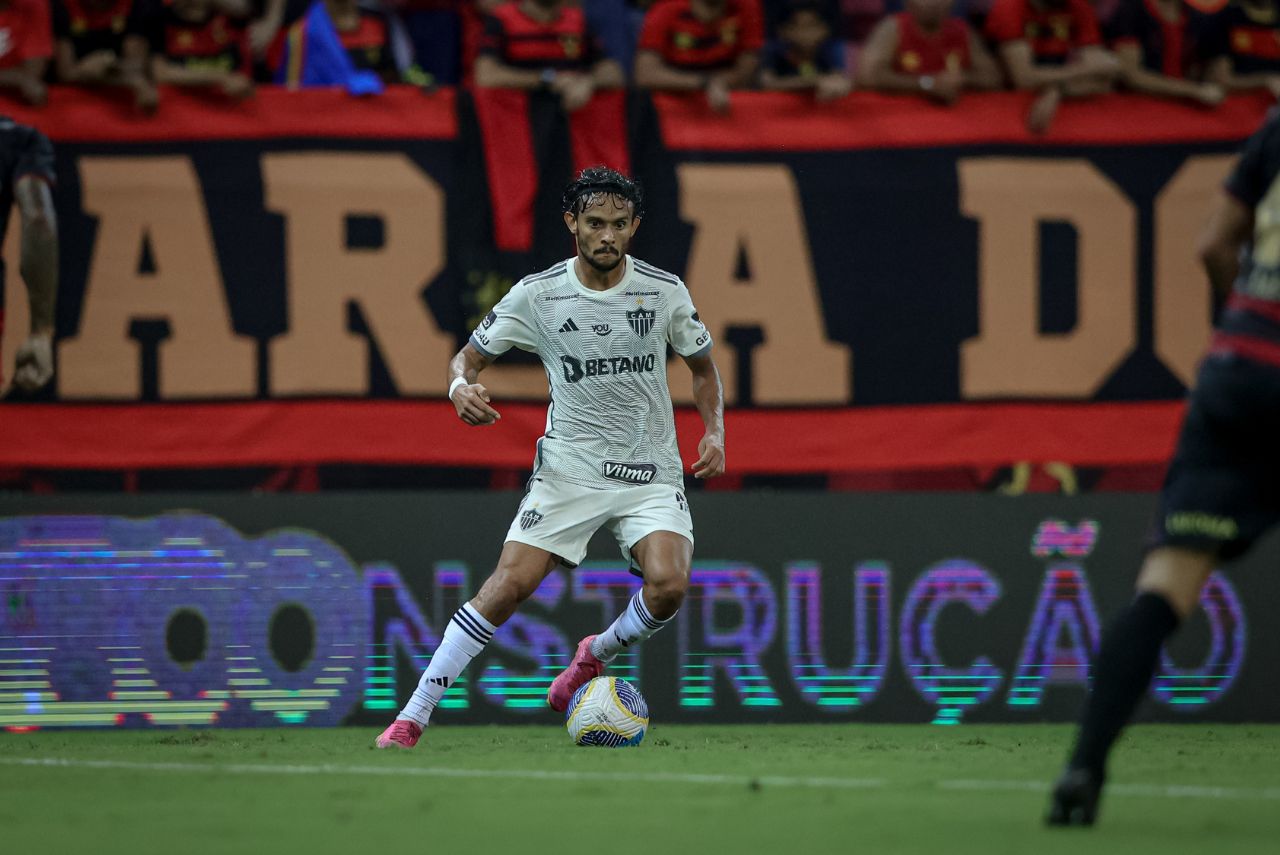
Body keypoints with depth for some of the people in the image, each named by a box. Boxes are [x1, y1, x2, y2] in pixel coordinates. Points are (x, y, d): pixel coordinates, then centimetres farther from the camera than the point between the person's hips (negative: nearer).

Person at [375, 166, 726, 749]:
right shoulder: (537, 294, -5)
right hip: (568, 467, -1)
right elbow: (469, 357, 3)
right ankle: (412, 717, -9)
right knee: (510, 583, -15)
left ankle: (597, 654, 10)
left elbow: (702, 367, 15)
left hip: (651, 473, 1)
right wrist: (461, 386, -21)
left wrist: (714, 432, -1)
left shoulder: (664, 292, -2)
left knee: (668, 583, -24)